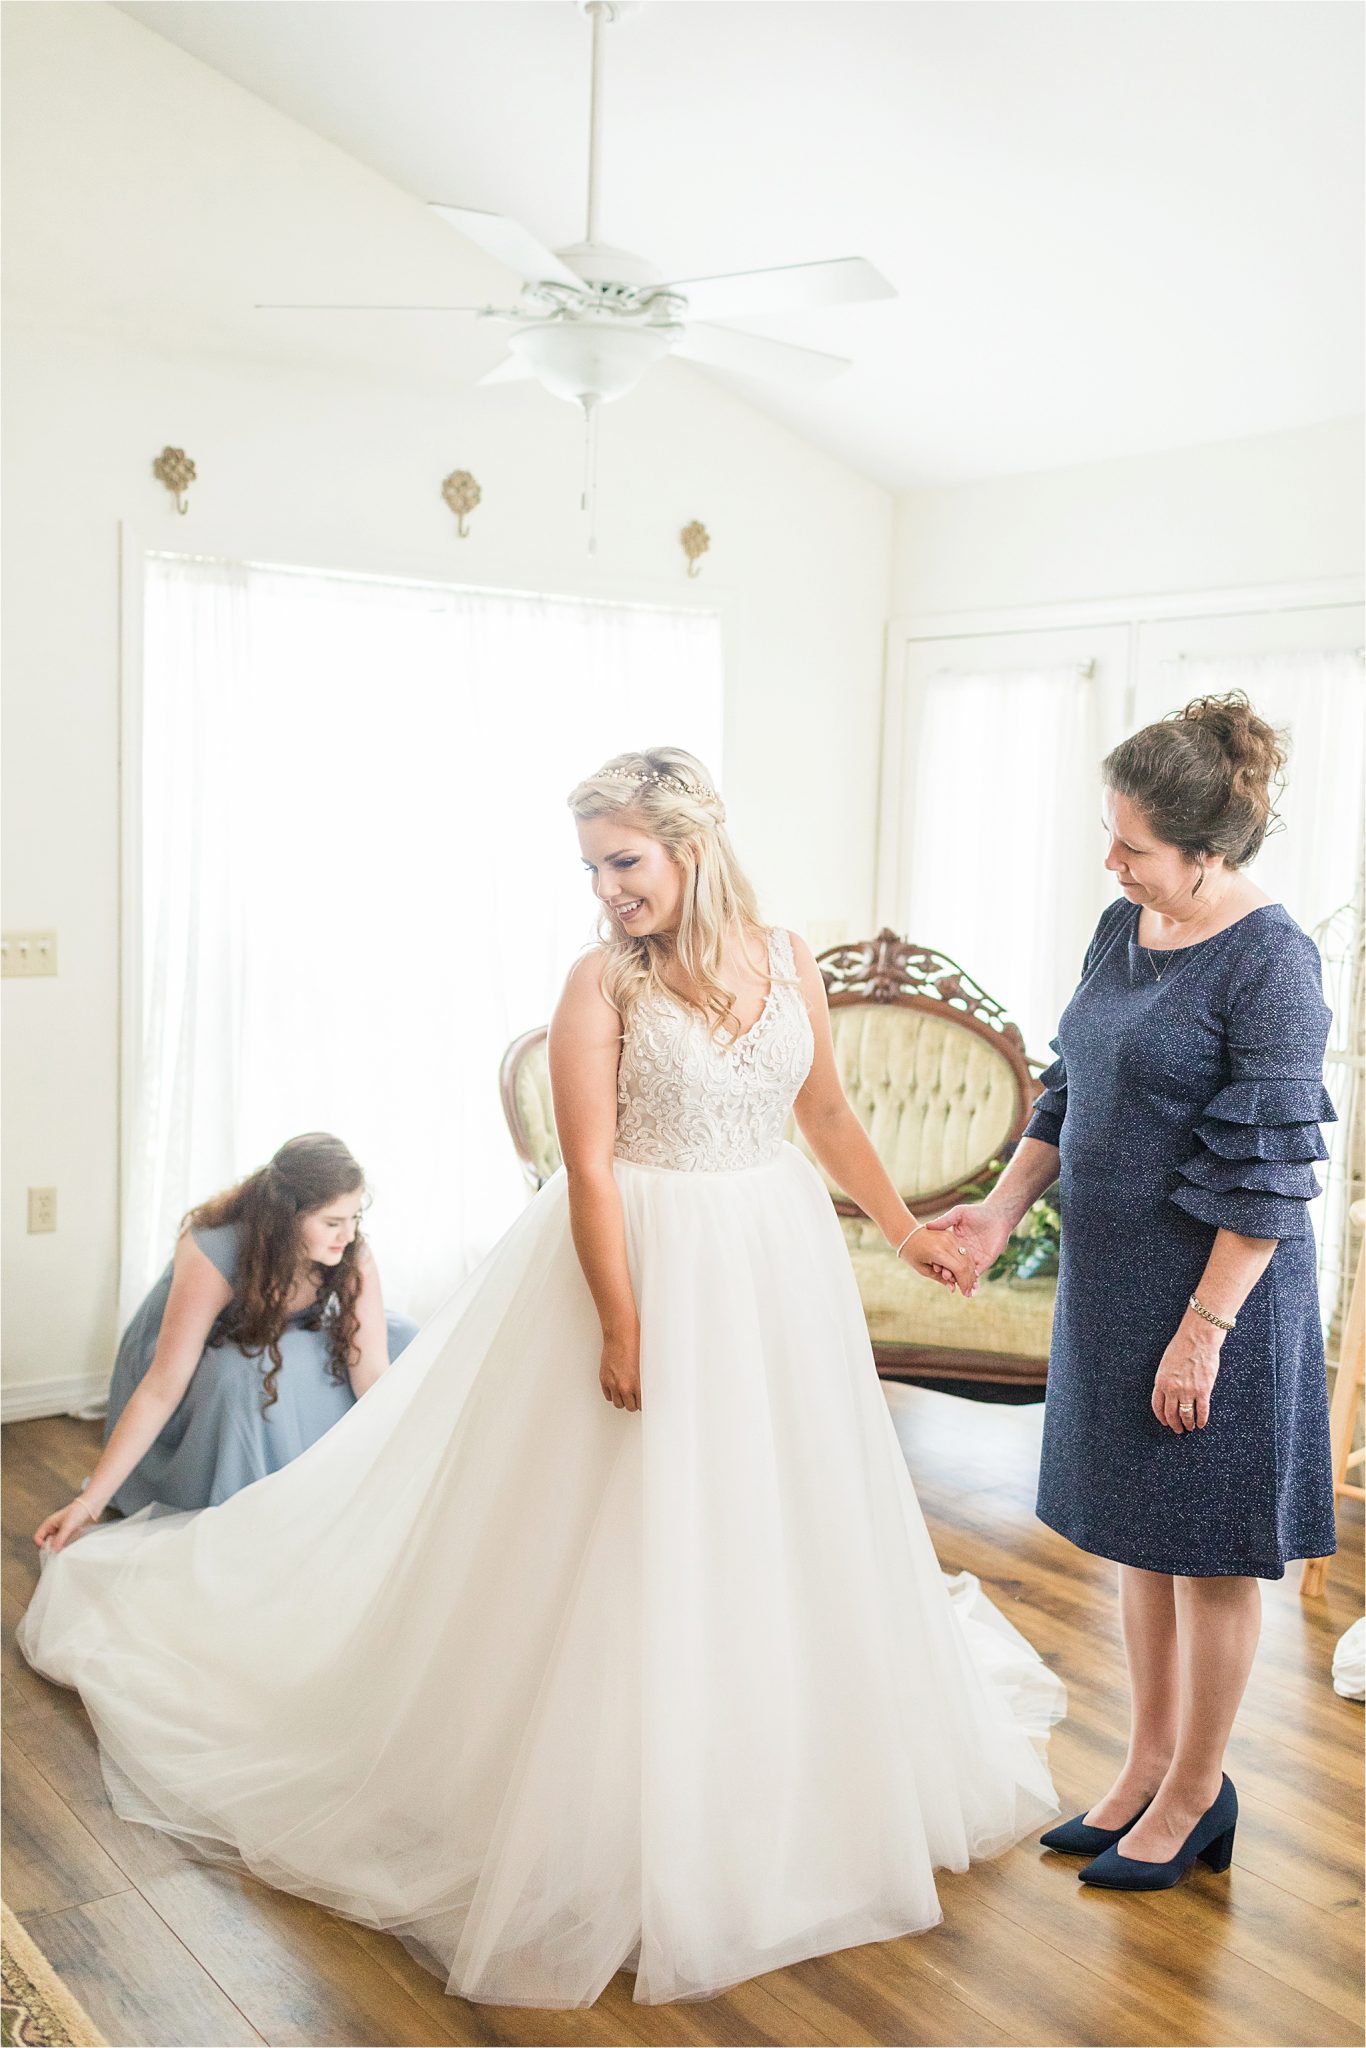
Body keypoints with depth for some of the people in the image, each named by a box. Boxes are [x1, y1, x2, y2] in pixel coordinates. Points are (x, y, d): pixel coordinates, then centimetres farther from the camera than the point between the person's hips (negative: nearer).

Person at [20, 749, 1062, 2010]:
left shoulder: (785, 958, 1)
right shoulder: (604, 982, -12)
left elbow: (828, 1116, 12)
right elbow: (591, 1168, -16)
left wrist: (906, 1231, 12)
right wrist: (622, 1325, -20)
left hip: (776, 1271, 5)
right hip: (646, 1264, -5)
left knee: (783, 1521, 17)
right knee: (634, 1540, 3)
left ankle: (791, 1790, 40)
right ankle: (617, 1824, 22)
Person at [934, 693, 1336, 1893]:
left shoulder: (1269, 964, -19)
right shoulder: (1123, 930, 5)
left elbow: (1266, 1175, -19)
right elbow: (1071, 1093, 14)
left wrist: (1203, 1329, -19)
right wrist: (1004, 1209, 4)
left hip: (1217, 1291, -8)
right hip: (1112, 1275, 8)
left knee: (1211, 1550, 8)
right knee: (1138, 1533, 18)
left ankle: (1196, 1793, 26)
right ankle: (1148, 1763, 35)